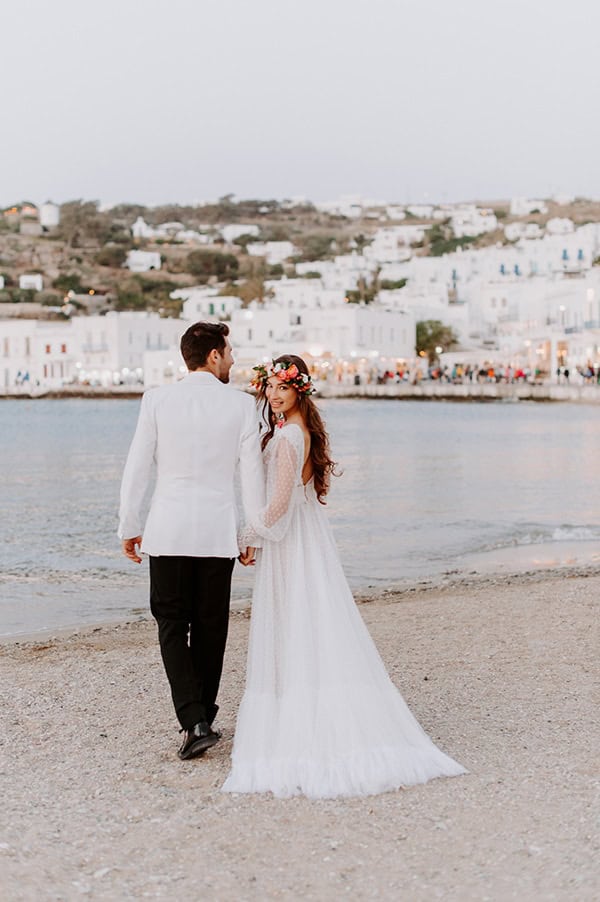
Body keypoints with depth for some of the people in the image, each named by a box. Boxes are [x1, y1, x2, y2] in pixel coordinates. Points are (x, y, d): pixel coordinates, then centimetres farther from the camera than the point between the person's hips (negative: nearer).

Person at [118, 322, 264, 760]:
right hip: (219, 532, 1)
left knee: (172, 624, 7)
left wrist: (129, 527, 7)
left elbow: (137, 469, -3)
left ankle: (193, 721, -7)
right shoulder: (242, 403, -3)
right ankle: (203, 717, 23)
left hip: (168, 531, 0)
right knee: (210, 627, 13)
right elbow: (252, 474, -1)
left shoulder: (157, 399, -3)